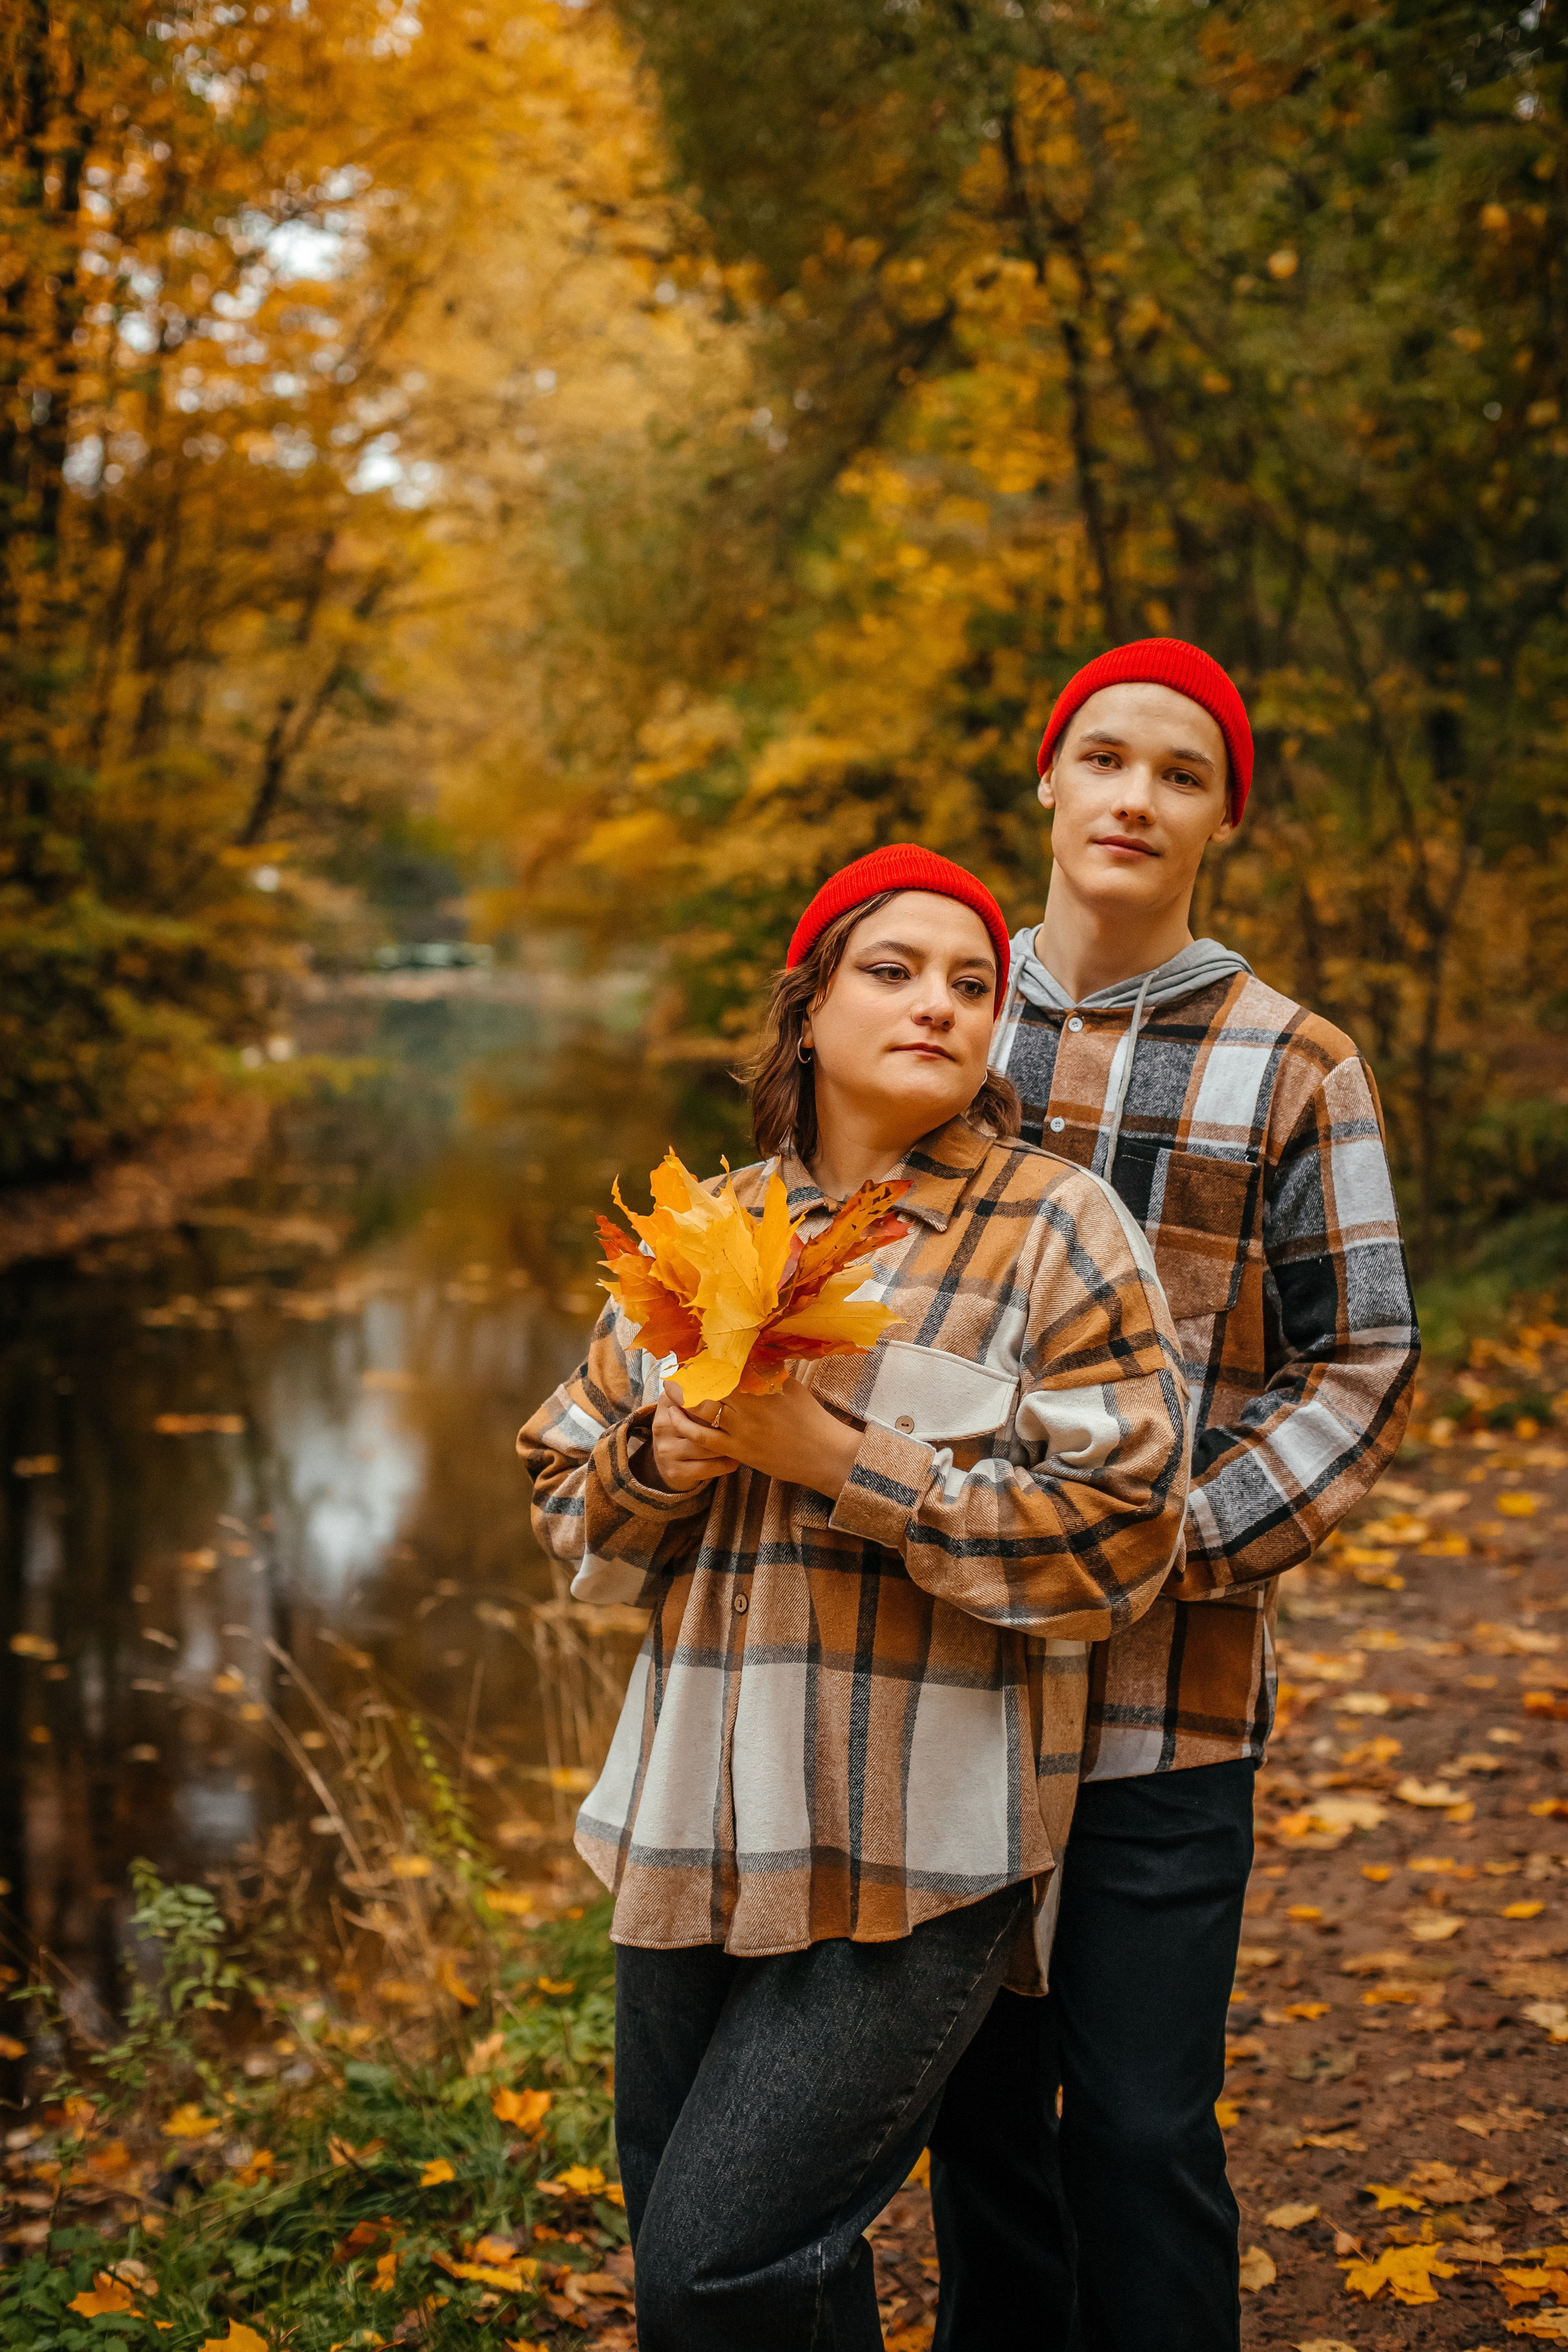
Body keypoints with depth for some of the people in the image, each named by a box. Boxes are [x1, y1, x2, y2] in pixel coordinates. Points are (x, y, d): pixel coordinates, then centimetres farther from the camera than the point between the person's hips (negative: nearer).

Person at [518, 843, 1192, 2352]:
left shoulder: (1056, 1230, -5)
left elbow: (1118, 1536, -13)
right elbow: (566, 1491, 14)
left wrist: (840, 1459, -19)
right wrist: (664, 1459, -9)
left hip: (916, 1857, -5)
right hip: (696, 1831, 6)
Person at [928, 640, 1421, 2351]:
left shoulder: (1292, 1071, -1)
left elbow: (1362, 1369, -1)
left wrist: (1170, 1546, -14)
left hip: (1165, 1693, -3)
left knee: (1143, 2129, 0)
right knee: (978, 2097, 16)